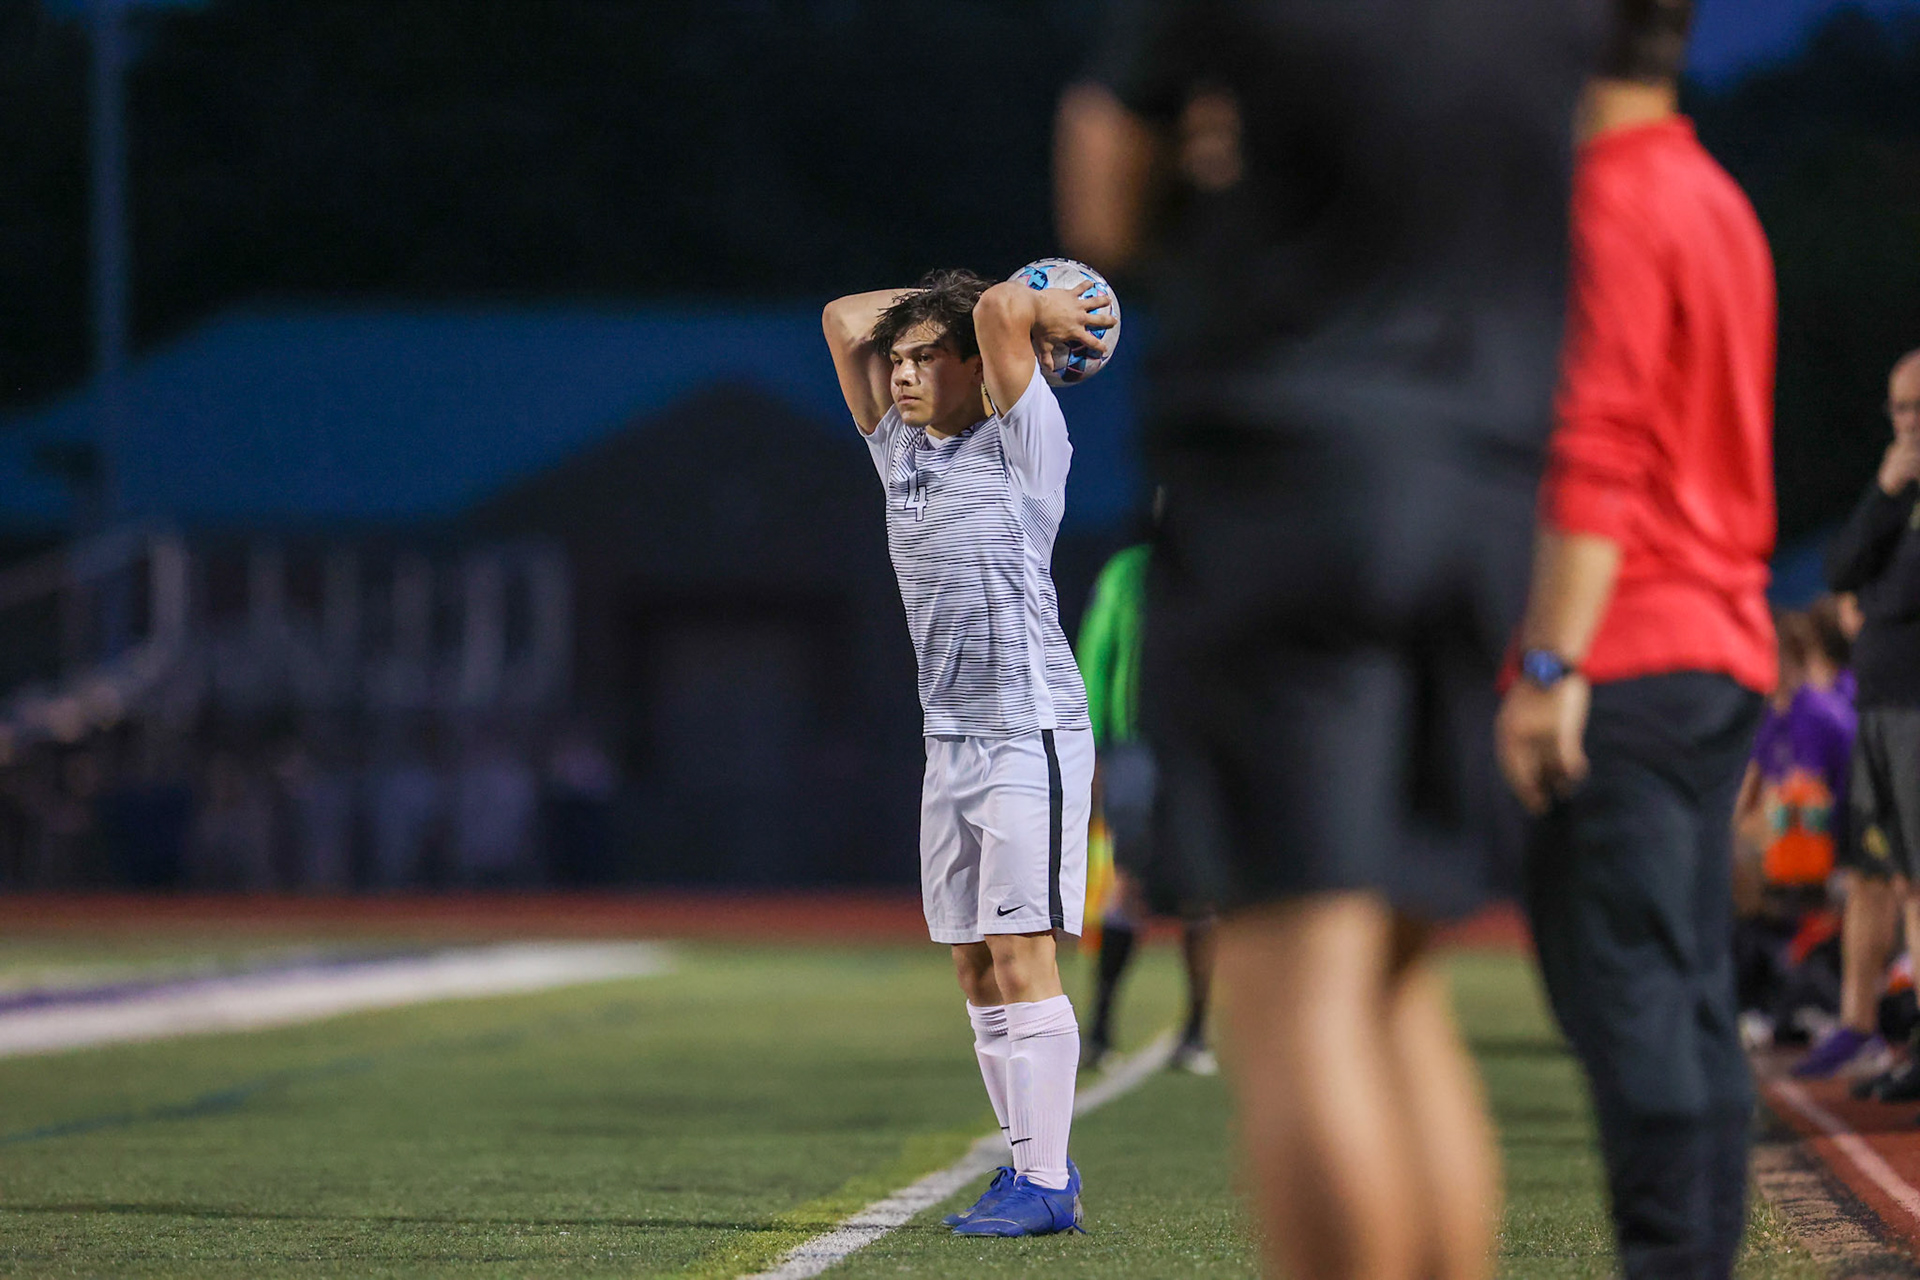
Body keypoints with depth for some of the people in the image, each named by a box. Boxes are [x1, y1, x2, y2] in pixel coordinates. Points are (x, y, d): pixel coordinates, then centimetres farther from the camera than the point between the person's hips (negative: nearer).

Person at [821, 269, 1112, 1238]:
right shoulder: (904, 451, 14)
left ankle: (1044, 1185, -11)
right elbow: (844, 319, 18)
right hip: (950, 743, 7)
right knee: (975, 968, 6)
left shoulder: (1022, 442, -5)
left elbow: (1000, 311, -18)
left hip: (1031, 735, -7)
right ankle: (1036, 1162, 12)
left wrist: (1040, 311, 1)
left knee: (1021, 955, -10)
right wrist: (914, 315, 17)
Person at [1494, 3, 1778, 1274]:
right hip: (1723, 646, 9)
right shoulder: (1722, 207, 19)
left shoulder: (1614, 204, -11)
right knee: (1691, 990, 8)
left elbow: (1597, 454, -19)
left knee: (1621, 977, -10)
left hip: (1626, 655, -9)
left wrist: (1548, 665, -21)